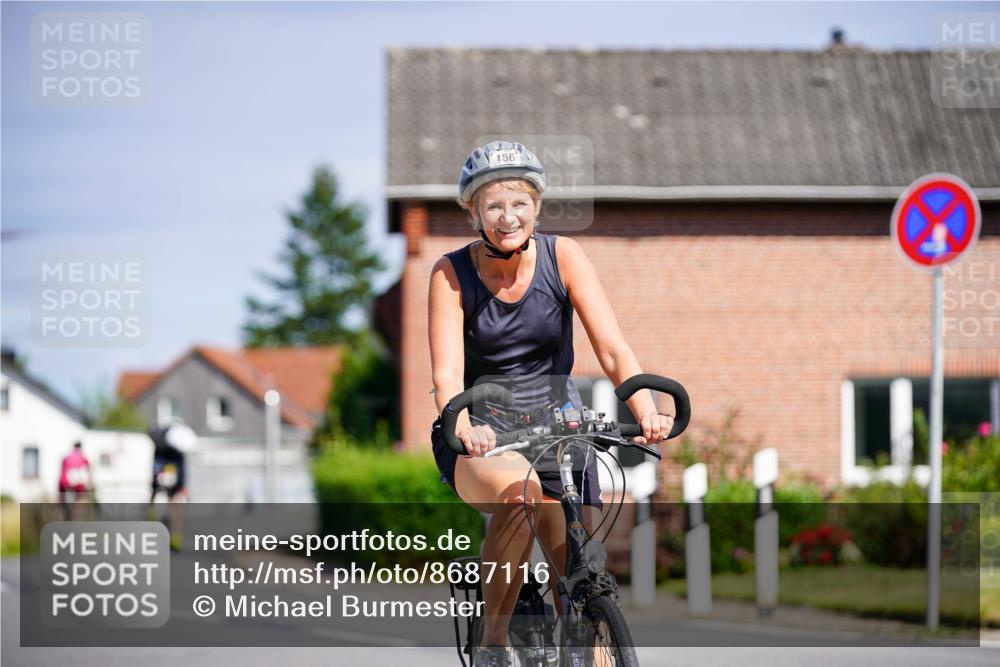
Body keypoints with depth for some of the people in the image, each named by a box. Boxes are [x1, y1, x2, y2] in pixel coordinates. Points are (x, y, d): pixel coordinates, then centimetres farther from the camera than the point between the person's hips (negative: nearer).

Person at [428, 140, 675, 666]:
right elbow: (447, 374, -19)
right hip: (482, 434, -2)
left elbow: (612, 350, -14)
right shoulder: (452, 273, -10)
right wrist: (465, 429, -40)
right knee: (520, 490, -35)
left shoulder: (562, 256, -7)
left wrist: (647, 413, -33)